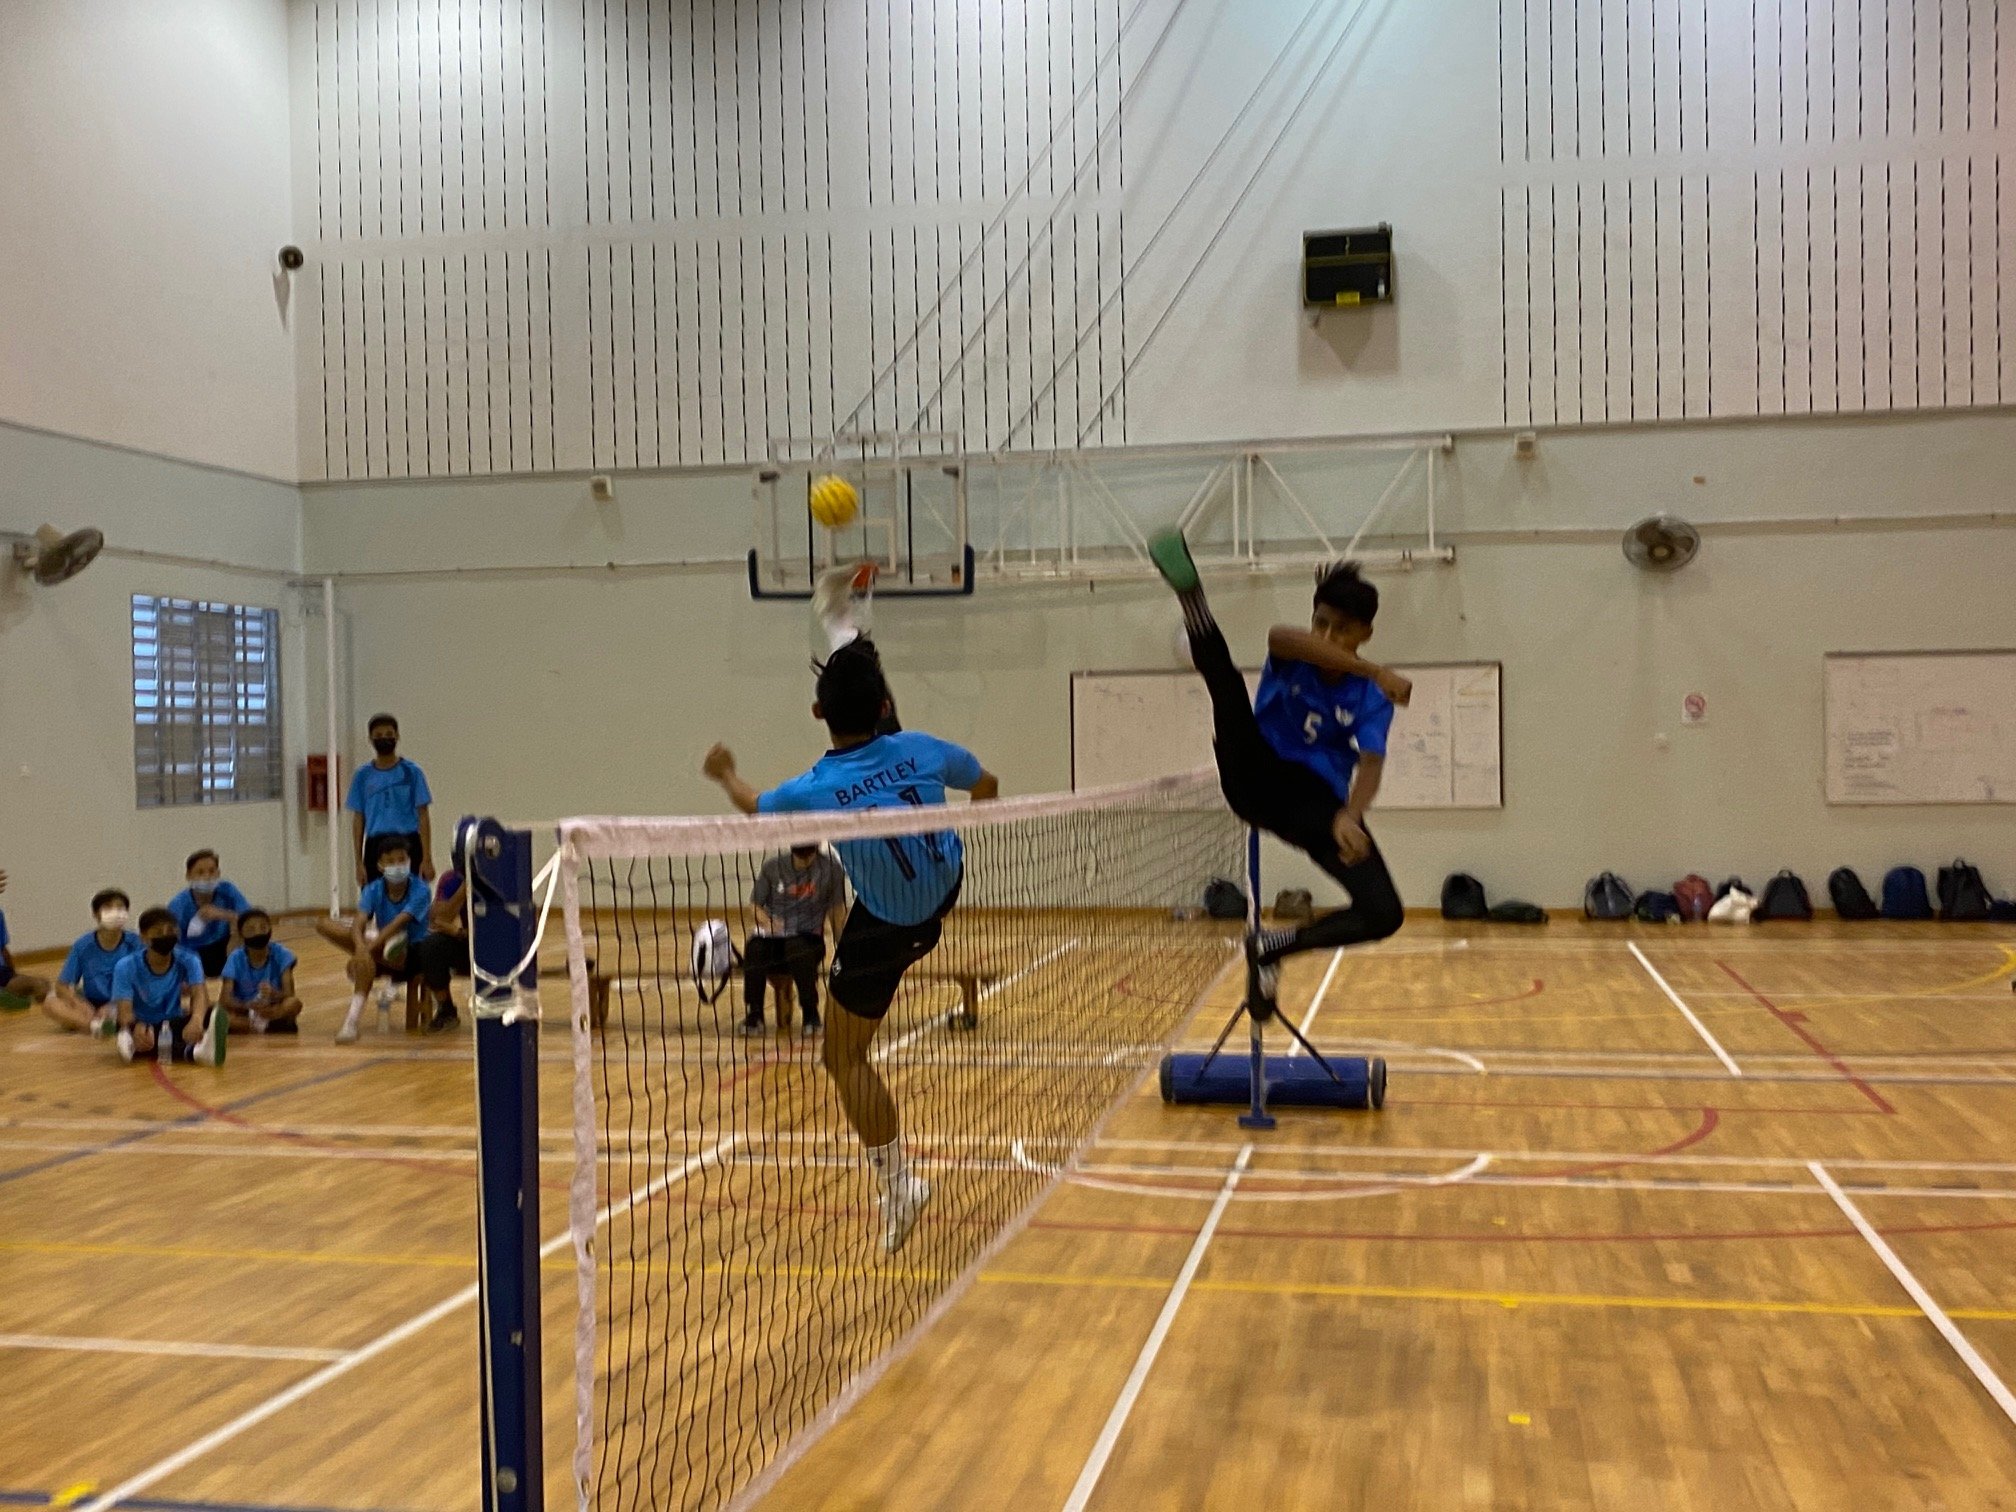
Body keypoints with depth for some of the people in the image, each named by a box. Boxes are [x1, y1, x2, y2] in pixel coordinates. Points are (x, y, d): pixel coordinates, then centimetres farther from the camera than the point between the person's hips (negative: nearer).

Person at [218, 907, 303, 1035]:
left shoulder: (280, 954, -10)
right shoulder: (236, 958, -9)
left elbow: (289, 993, -18)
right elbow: (225, 999, -18)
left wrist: (274, 994, -42)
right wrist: (248, 1005, -38)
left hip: (274, 1008, -1)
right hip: (245, 1009, 1)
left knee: (295, 1002, -33)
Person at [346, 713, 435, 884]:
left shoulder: (412, 772, 2)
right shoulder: (363, 775, 8)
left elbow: (423, 816, 1)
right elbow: (358, 820, 10)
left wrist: (427, 858, -6)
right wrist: (359, 862, 5)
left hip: (408, 845, -2)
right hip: (375, 845, 2)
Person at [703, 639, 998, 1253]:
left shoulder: (811, 792, -24)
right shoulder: (921, 749, -19)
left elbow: (755, 806, 2)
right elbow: (987, 786, 4)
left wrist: (726, 775, 25)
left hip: (884, 930, -4)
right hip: (947, 891, 4)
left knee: (845, 1058, 10)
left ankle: (896, 1182, 11)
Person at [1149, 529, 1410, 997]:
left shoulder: (1371, 698, -2)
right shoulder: (1293, 658, -3)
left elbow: (1370, 765, -20)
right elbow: (1278, 635, -30)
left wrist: (1349, 816, -43)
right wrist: (1372, 671, -36)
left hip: (1317, 804, 1)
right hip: (1257, 778, -1)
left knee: (1384, 914, -16)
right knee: (1225, 681, -24)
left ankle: (1271, 947, 4)